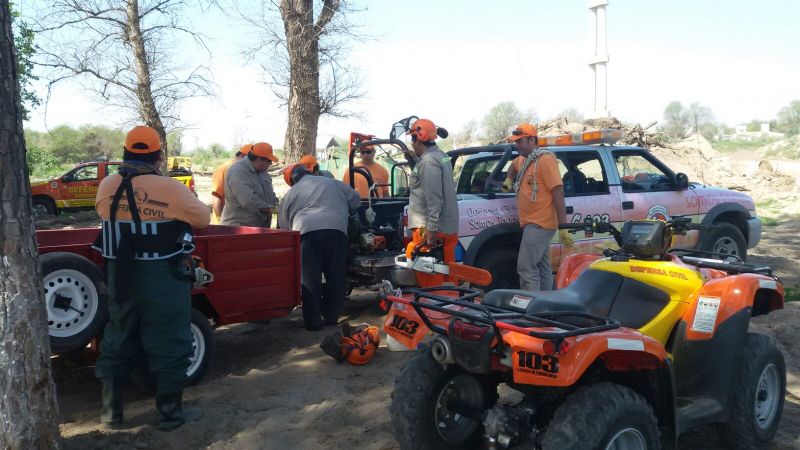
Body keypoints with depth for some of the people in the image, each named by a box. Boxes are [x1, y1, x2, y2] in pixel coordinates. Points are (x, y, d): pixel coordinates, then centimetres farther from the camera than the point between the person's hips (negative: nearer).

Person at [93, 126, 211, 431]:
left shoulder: (107, 187, -1)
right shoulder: (169, 188, -15)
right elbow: (204, 218, -2)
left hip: (120, 276, 5)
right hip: (162, 277, -5)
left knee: (118, 338, 17)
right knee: (168, 342, 6)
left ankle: (110, 411, 26)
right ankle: (170, 413, 14)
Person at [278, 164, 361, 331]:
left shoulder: (290, 194, 25)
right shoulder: (332, 183, 27)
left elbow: (284, 225, 27)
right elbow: (356, 200, 30)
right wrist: (344, 211, 46)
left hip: (307, 231, -1)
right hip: (336, 229, 1)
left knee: (310, 278, 4)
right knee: (336, 276, 11)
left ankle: (313, 320, 4)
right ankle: (331, 316, 17)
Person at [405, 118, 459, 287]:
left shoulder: (428, 161, -15)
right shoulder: (441, 156, 16)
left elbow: (433, 198, -22)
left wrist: (431, 228, -23)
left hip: (430, 230, -10)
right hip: (447, 227, 10)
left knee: (430, 277, -4)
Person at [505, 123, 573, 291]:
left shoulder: (545, 159, -13)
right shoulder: (523, 159, 13)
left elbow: (558, 192, -19)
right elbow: (513, 166, 39)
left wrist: (563, 227, -24)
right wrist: (508, 180, 18)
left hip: (539, 223, -9)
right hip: (532, 223, 9)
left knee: (526, 268, -15)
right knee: (542, 269, 14)